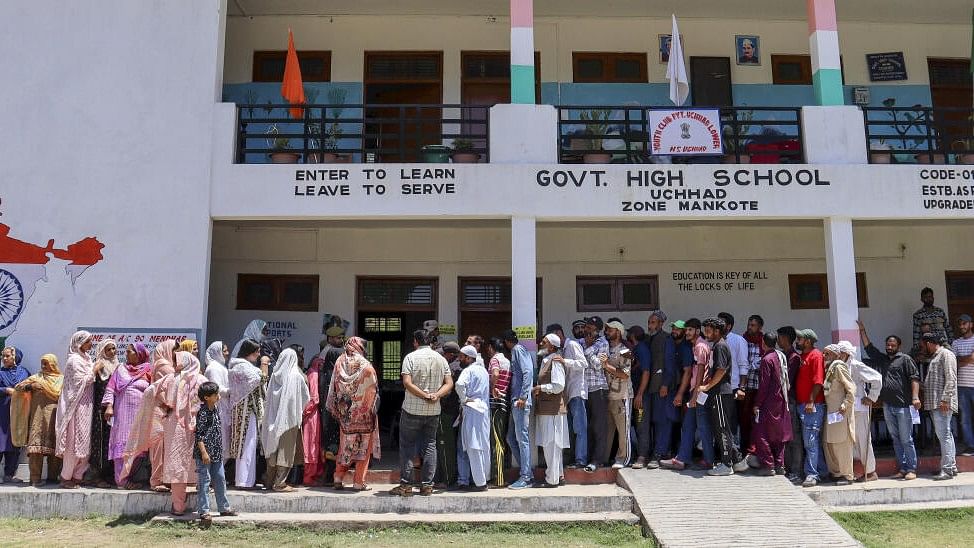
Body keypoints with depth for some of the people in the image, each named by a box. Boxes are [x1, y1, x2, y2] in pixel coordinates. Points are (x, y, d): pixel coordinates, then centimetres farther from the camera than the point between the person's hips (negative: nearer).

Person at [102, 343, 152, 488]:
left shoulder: (147, 371, 8)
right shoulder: (121, 369, 9)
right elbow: (110, 389, 4)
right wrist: (109, 406, -7)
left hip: (141, 413, 1)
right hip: (123, 412, -1)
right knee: (123, 444, -5)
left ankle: (132, 476, 11)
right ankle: (121, 479, -4)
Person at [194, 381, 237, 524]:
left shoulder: (216, 409, 10)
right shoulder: (203, 413, -16)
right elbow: (199, 434, -18)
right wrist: (204, 452, -21)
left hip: (217, 453, 9)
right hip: (204, 453, -9)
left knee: (220, 479, 13)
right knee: (204, 481, -1)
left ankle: (224, 507, 23)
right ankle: (204, 511, 5)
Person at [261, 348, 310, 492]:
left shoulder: (274, 375, 1)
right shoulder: (296, 376, -11)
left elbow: (268, 398, 9)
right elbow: (306, 398, -1)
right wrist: (299, 409, 17)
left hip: (273, 418, 5)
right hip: (290, 417, -5)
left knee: (273, 448, 14)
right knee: (286, 451, 2)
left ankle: (270, 481, 21)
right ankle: (279, 483, 2)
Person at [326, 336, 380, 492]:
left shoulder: (340, 362, 0)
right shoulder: (365, 366, -11)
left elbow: (334, 389, 4)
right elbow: (372, 391, -9)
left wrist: (336, 411, 12)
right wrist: (372, 410, 2)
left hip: (345, 413, 4)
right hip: (363, 414, -4)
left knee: (345, 446, 15)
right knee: (363, 446, 6)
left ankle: (338, 479, 14)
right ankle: (358, 482, 7)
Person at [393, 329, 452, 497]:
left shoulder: (411, 357, -7)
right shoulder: (441, 359, 6)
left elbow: (407, 383, -17)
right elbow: (449, 384, 0)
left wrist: (425, 396, -14)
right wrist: (436, 395, -12)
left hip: (412, 409, -4)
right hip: (434, 410, 4)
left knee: (407, 445, 6)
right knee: (430, 445, 10)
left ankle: (406, 485, 5)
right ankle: (427, 485, 10)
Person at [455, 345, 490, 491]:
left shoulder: (468, 370, -9)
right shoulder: (483, 370, 17)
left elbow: (459, 384, -27)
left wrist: (463, 399, -13)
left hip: (471, 410, -9)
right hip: (484, 409, 9)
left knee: (473, 447, -4)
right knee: (484, 446, 10)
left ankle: (480, 483, -2)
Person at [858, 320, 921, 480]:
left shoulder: (905, 359, 0)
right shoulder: (880, 359, 16)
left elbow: (914, 378, -8)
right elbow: (868, 347, 22)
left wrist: (915, 397, -19)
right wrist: (862, 331, 19)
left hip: (903, 406, -6)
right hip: (887, 406, 6)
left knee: (906, 439, -5)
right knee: (895, 439, 9)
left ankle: (911, 469, 0)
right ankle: (902, 468, 14)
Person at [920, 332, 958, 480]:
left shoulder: (946, 354, -6)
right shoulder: (934, 357, 23)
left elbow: (950, 379, -16)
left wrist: (945, 399, -22)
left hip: (942, 403, -10)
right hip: (934, 404, 10)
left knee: (944, 435, -11)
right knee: (945, 435, 13)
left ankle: (947, 470, -11)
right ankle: (951, 466, 19)